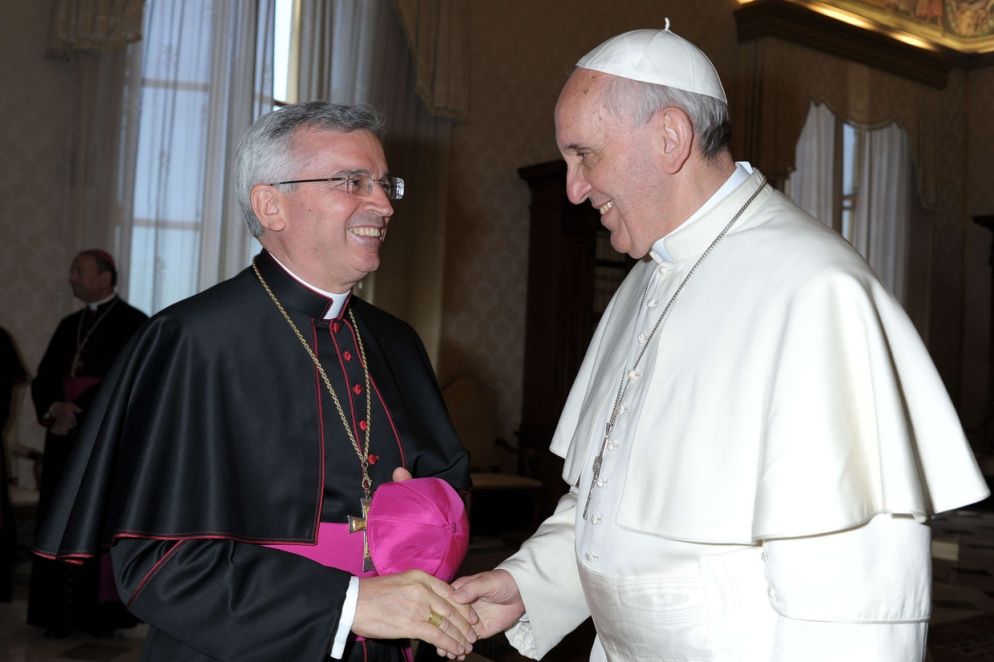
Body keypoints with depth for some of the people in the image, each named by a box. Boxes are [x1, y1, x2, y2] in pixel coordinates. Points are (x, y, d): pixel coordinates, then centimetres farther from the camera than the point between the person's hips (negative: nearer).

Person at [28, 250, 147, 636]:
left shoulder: (134, 324, -4)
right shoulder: (69, 325, 17)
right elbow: (43, 378, 12)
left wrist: (77, 412, -15)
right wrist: (54, 409, -9)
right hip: (65, 440, 6)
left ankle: (101, 614, 5)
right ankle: (61, 614, 8)